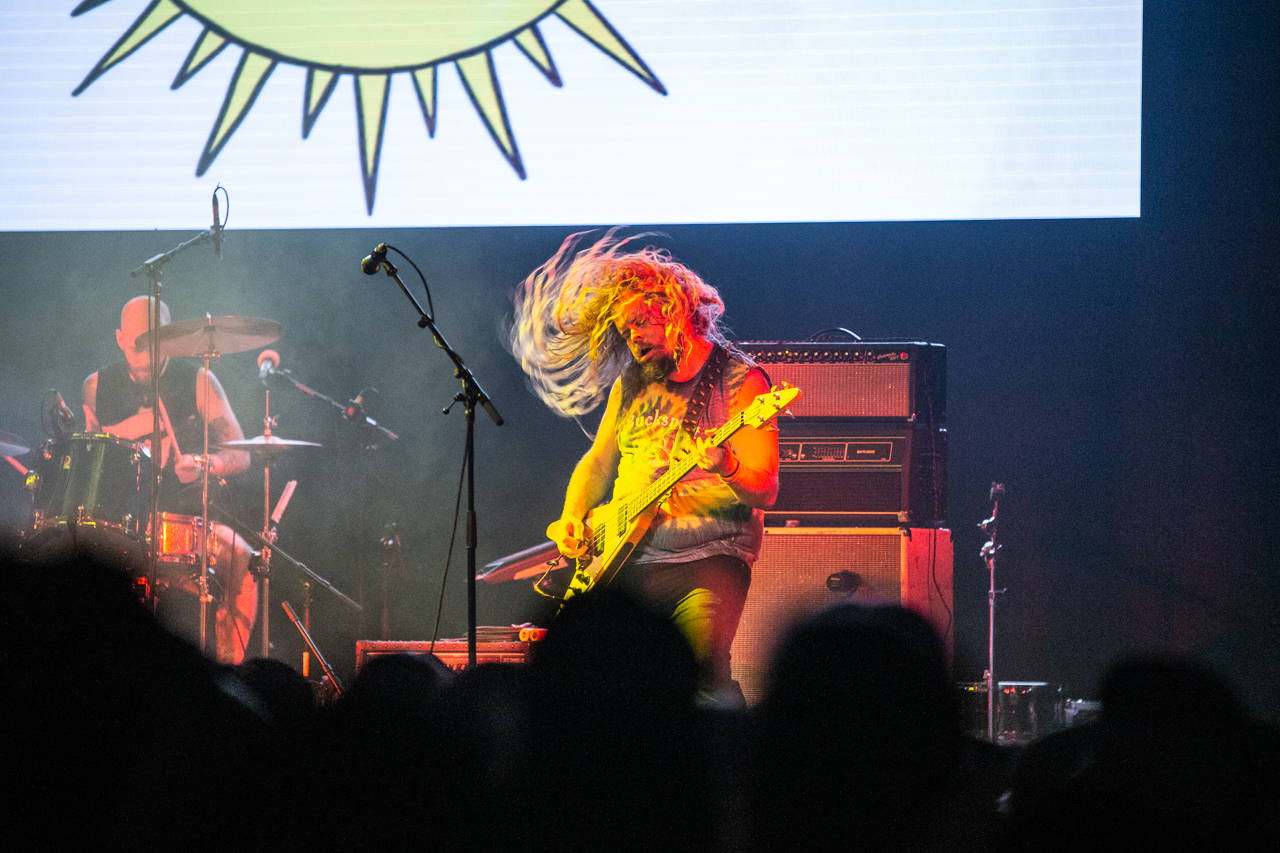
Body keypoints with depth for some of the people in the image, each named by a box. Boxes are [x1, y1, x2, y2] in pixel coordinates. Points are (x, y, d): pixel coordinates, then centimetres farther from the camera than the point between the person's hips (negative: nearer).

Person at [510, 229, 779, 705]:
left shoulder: (738, 379, -2)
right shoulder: (632, 383, 16)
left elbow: (765, 489, -9)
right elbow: (598, 461, 26)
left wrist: (726, 466, -30)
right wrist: (572, 518, 8)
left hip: (705, 559, -5)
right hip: (622, 558, 5)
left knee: (702, 666, -28)